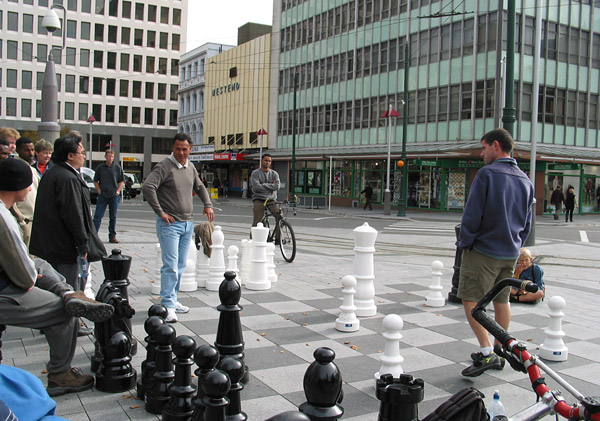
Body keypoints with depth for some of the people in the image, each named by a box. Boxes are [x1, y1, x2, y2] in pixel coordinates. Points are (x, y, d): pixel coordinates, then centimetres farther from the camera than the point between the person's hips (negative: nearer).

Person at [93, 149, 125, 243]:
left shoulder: (117, 167, 3)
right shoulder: (100, 167, 4)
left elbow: (122, 181, 10)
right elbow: (95, 181, 13)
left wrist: (118, 191, -1)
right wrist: (99, 190, 1)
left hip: (114, 196, 0)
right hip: (102, 196, 0)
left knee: (113, 217, 7)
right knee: (98, 216, -5)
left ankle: (112, 236, 14)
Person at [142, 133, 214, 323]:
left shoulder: (190, 168, 12)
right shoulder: (164, 166, -11)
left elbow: (200, 187, 29)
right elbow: (147, 187, -22)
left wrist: (208, 204, 13)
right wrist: (160, 212, -19)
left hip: (188, 223, 7)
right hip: (170, 224, -7)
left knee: (180, 265, 12)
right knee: (171, 266, -10)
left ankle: (172, 300, 24)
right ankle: (168, 306, -5)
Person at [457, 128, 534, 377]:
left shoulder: (487, 173, -13)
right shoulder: (525, 180, 10)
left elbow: (472, 214, -16)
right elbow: (527, 223, 15)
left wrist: (465, 243, -5)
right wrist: (516, 246, 20)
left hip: (483, 249, -8)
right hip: (511, 253, 8)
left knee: (470, 299, -3)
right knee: (501, 300, 15)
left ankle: (487, 353, -11)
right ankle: (499, 354, 24)